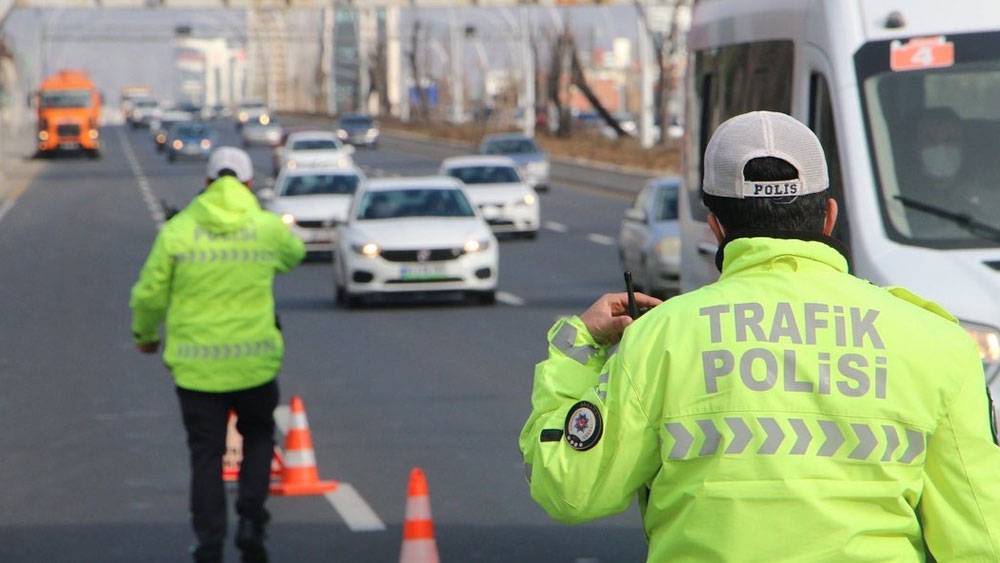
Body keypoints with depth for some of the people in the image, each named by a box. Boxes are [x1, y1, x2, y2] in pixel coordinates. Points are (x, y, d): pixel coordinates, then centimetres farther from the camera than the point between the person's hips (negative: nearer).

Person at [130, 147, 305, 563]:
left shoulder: (177, 230, -4)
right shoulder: (268, 228, -1)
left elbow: (149, 294, 0)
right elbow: (295, 253, 22)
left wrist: (145, 334, 18)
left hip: (195, 365, -1)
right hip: (255, 361, 1)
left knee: (205, 454, 8)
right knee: (258, 435, 22)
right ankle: (251, 520, 6)